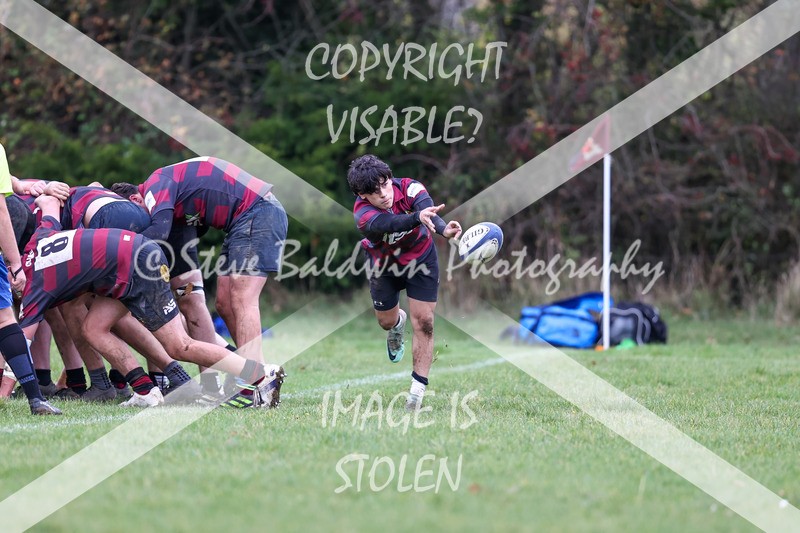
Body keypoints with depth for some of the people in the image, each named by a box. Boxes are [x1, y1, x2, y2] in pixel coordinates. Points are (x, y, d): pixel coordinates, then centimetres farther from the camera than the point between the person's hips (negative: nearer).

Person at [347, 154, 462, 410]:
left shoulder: (409, 188, -31)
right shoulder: (362, 214, -35)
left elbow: (426, 209, -52)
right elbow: (390, 224, -55)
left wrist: (443, 228, -75)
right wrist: (417, 218, -77)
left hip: (420, 259, 0)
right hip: (384, 266, 1)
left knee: (423, 322, -8)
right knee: (386, 321, 15)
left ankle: (417, 391, 0)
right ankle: (398, 324, 56)